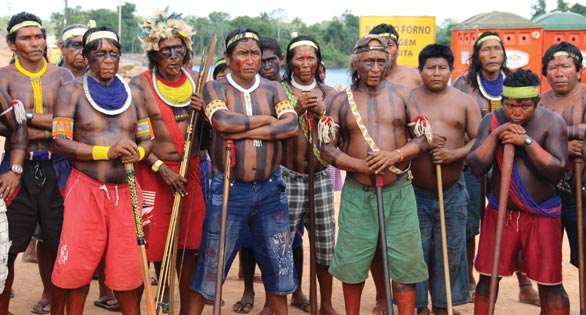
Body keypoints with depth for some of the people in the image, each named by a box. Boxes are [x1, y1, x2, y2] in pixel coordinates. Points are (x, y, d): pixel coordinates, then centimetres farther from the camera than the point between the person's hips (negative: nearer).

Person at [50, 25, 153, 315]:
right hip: (85, 190, -3)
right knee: (77, 268, -2)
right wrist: (107, 152, -21)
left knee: (128, 267, 6)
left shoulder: (133, 94, 12)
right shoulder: (72, 91, 0)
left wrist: (137, 153, -12)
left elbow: (147, 139, 12)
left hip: (125, 190, 3)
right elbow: (60, 141, -10)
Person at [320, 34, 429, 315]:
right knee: (352, 263, 8)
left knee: (405, 263, 2)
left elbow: (422, 138, 3)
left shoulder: (402, 94, 5)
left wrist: (396, 155, -16)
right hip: (357, 193, 0)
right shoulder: (341, 100, 4)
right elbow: (327, 148, -1)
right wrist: (362, 166, -15)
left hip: (399, 192, 0)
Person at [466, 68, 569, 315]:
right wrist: (494, 135, -20)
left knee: (549, 283, 1)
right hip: (500, 212, 2)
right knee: (488, 276, 9)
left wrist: (527, 141, -26)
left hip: (542, 214, -2)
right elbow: (475, 167, -10)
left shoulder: (551, 122, -10)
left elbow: (557, 171, -20)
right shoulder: (492, 120, -3)